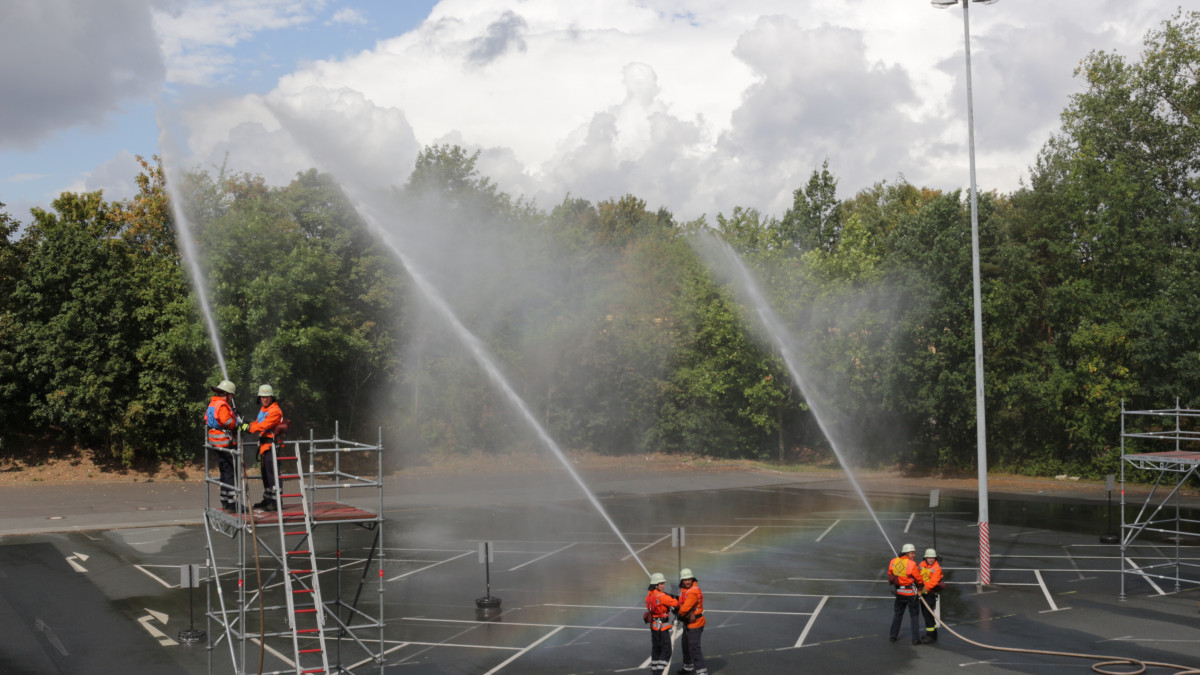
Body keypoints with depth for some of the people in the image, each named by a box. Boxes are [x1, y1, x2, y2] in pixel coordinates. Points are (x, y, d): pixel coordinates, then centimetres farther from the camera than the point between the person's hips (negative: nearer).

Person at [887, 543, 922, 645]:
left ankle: (893, 635, 27)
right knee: (914, 616, 8)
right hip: (911, 593, -5)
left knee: (897, 614, 20)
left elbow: (890, 576, 5)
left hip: (899, 593, 5)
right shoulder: (911, 564, -20)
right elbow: (919, 579, -11)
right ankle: (916, 639, 10)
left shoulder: (893, 562, -4)